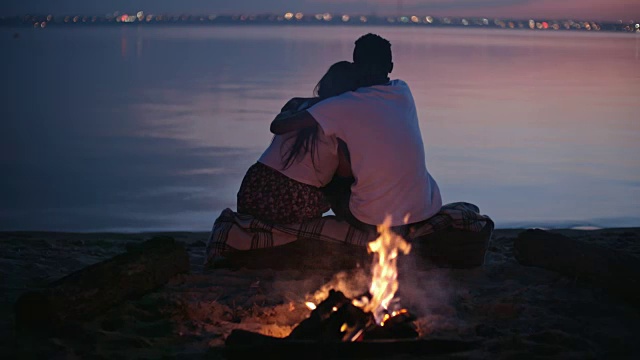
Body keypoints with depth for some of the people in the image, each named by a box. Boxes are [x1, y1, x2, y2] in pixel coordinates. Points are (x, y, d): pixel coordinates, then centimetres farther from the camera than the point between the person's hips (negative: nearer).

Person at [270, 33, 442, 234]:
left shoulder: (344, 106, -10)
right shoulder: (403, 92, 4)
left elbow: (278, 126, -10)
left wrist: (284, 115, 14)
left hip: (375, 219, -4)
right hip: (425, 209, 4)